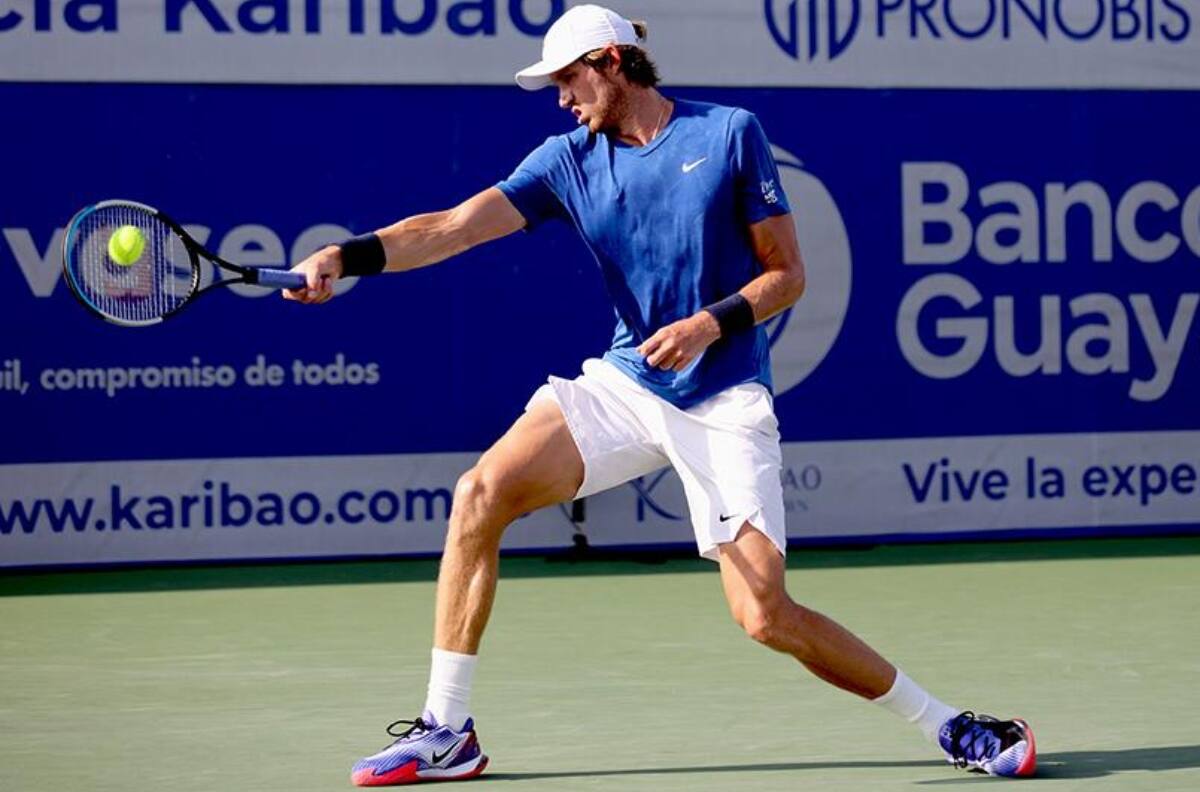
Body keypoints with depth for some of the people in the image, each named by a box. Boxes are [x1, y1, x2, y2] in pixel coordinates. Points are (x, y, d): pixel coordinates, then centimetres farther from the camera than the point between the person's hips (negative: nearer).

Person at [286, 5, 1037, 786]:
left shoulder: (730, 133, -5)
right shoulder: (568, 160, 4)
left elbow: (788, 273, -2)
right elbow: (454, 227, -8)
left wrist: (713, 323, -20)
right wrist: (351, 255, -24)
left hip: (724, 402, -4)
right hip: (625, 382, 4)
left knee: (764, 615, -14)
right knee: (482, 494, -14)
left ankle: (949, 727, 3)